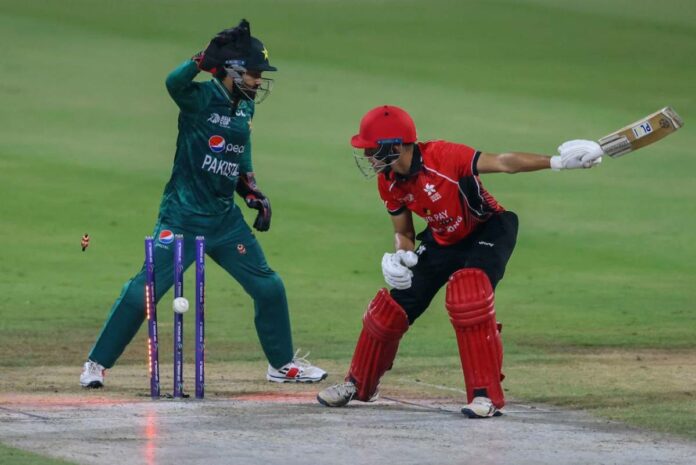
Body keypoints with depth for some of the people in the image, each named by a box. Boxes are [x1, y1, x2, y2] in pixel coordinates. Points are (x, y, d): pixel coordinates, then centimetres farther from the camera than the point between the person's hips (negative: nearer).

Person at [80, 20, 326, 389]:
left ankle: (283, 364, 25)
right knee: (145, 289, -10)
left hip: (226, 220, 7)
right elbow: (175, 82, -34)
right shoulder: (201, 97, -11)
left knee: (269, 287, 8)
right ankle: (97, 363, 2)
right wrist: (211, 55, -41)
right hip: (182, 218, -7)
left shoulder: (245, 106, 9)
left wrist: (254, 194, 7)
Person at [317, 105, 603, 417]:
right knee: (391, 307, 5)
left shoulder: (441, 157, -30)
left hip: (488, 231, -7)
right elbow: (403, 232, 6)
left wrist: (556, 162, -47)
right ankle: (358, 385, 28)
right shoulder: (389, 182, -8)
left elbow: (502, 162, -36)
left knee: (467, 296, -32)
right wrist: (400, 257, -18)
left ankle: (487, 395, -24)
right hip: (442, 242, 7)